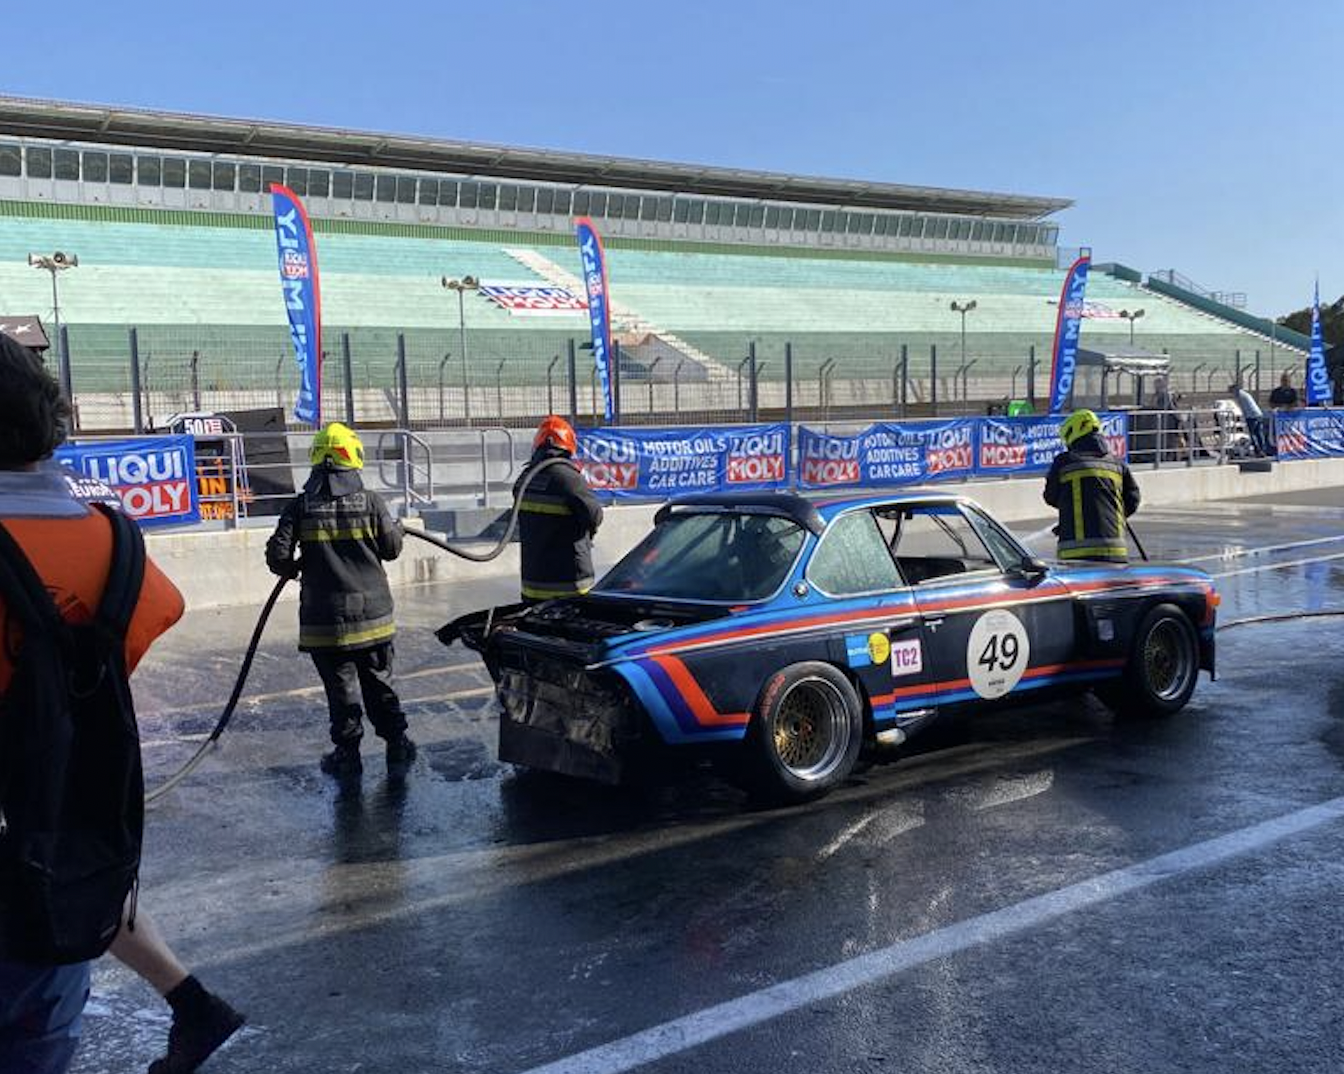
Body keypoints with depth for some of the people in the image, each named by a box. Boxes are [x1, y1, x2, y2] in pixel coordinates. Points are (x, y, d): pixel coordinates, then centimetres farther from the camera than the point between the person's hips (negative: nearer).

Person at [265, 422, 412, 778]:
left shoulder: (300, 506, -8)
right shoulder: (370, 501, -8)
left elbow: (278, 555, -9)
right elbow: (392, 548, 0)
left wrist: (293, 569, 13)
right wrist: (394, 527, 21)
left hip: (324, 616, -1)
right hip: (372, 612, 1)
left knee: (340, 685, 11)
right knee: (380, 681, 16)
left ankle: (347, 753, 17)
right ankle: (397, 745, 21)